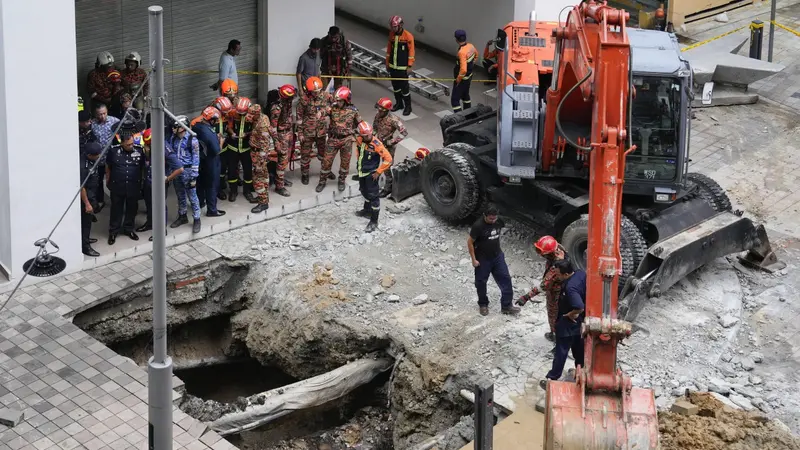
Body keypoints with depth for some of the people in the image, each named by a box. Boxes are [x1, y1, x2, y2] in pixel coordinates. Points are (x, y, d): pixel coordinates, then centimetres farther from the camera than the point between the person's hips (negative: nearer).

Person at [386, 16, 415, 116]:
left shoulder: (408, 36, -14)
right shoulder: (392, 34, 4)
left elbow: (411, 51, -11)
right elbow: (389, 49, 12)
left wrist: (410, 66, -12)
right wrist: (387, 62, 14)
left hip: (403, 67, -6)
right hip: (392, 66, 6)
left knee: (404, 87, -1)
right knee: (395, 86, 14)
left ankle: (408, 106, 11)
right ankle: (398, 103, 30)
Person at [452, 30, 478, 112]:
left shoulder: (462, 52, -32)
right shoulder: (471, 46, -5)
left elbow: (463, 70, -36)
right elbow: (476, 54, 20)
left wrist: (458, 79, -21)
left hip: (462, 79, -9)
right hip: (469, 76, 9)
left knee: (455, 99, -4)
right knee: (465, 95, 28)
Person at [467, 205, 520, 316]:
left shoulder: (498, 221, -7)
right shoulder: (478, 226, -23)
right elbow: (470, 242, -15)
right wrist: (474, 259, -14)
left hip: (497, 256, 5)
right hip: (482, 259, -5)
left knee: (505, 279, 1)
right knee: (481, 282, 10)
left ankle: (506, 306, 8)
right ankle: (483, 305, 31)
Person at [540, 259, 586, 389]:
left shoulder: (570, 288, -35)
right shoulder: (581, 273, -10)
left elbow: (580, 308, -41)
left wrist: (571, 314, -21)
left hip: (569, 323, -8)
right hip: (580, 321, 8)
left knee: (561, 351, 5)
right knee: (579, 347, 23)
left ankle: (552, 378, 16)